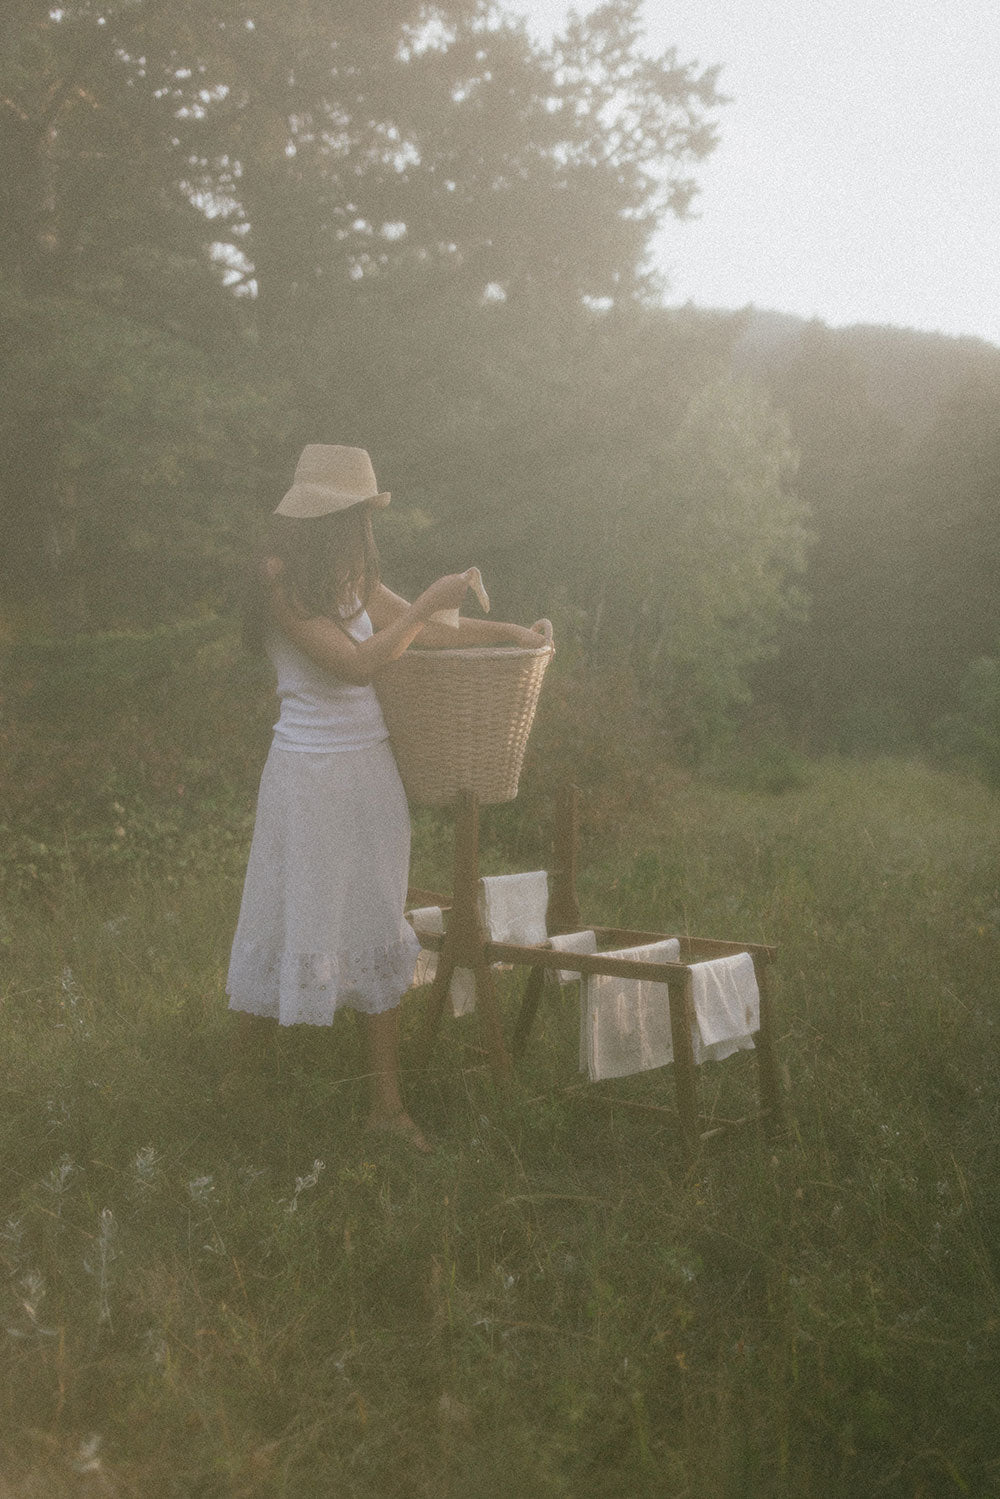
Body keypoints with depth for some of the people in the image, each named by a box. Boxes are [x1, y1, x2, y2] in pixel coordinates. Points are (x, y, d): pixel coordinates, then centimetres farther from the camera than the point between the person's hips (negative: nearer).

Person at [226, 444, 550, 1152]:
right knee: (305, 925, 2)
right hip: (312, 772, -7)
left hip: (370, 768, 7)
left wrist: (509, 630, 17)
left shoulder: (353, 580, 9)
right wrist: (430, 602, -17)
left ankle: (389, 1102, 13)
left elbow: (427, 630, 20)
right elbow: (357, 663, -21)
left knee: (377, 933, 7)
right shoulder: (283, 578, -14)